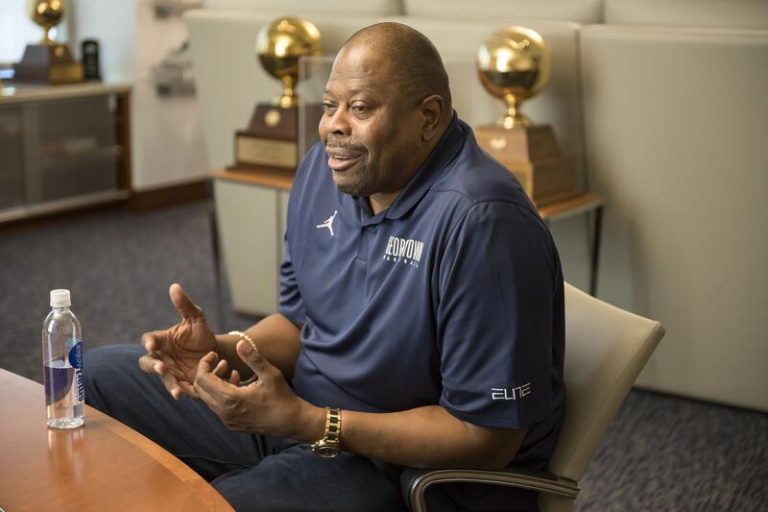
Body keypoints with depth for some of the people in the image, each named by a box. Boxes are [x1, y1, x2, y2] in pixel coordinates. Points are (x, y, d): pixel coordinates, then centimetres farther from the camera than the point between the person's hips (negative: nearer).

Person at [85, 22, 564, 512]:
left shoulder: (481, 222, -27)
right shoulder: (326, 166, 0)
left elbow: (488, 437, -25)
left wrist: (304, 421, -27)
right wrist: (223, 351, -11)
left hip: (412, 466, -8)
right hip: (298, 406, 8)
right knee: (101, 375, 8)